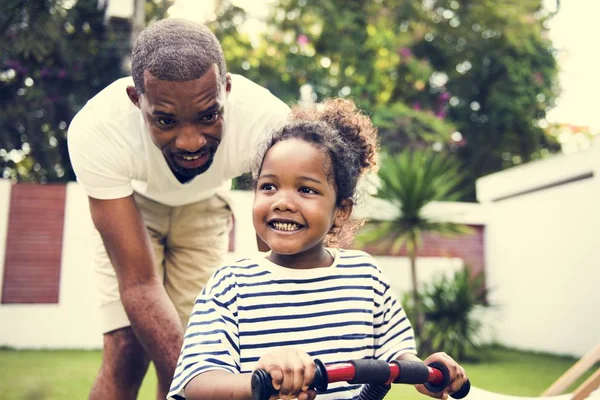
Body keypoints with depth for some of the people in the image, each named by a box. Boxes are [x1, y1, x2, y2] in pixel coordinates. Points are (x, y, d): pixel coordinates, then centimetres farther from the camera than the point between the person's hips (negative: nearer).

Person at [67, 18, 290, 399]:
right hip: (130, 204, -1)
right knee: (126, 353, -12)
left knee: (181, 356, 3)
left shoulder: (266, 119, -38)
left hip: (204, 206, 1)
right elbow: (139, 281, -36)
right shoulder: (95, 130, -38)